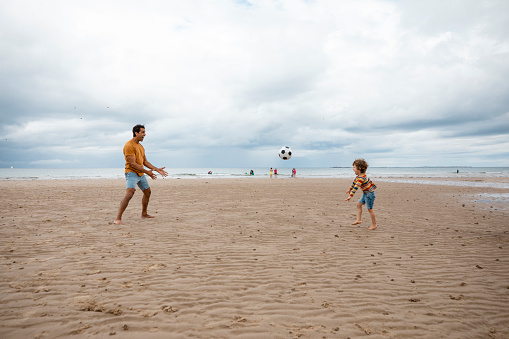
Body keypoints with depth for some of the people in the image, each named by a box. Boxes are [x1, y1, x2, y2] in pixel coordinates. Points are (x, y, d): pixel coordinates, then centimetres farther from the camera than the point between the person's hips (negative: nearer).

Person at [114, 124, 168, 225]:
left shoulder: (140, 146, 14)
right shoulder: (129, 145, -15)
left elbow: (145, 162, 18)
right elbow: (133, 164, -21)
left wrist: (157, 169, 11)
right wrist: (147, 172, -23)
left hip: (141, 174, 10)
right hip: (131, 173, -10)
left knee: (148, 192, 19)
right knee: (129, 193, -25)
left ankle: (144, 213, 37)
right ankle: (118, 219, -22)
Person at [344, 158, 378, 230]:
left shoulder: (361, 178, -28)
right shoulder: (358, 176, 5)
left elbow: (356, 187, -34)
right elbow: (354, 182, 21)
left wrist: (350, 196, -36)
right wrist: (350, 189, 33)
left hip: (370, 194, -10)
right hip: (365, 194, 10)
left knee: (370, 209, -2)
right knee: (359, 204, 9)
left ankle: (374, 224, 10)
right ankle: (359, 219, 12)